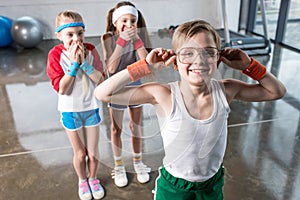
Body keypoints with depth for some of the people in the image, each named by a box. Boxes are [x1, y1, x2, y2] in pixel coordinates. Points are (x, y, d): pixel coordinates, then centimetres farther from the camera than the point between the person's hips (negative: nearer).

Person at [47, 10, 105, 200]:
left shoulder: (90, 50, -10)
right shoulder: (56, 54, -16)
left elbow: (101, 80, -15)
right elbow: (61, 89, -21)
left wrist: (84, 62, -25)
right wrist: (74, 63, -26)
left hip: (91, 108, 2)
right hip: (70, 111, -1)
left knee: (93, 152, 13)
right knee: (80, 154, 15)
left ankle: (93, 179, 42)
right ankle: (82, 181, 43)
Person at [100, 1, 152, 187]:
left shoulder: (137, 35, -9)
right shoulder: (108, 38, -15)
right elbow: (111, 68, -25)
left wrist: (136, 39, -25)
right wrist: (122, 41, -30)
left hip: (135, 85, 2)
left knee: (136, 126, 16)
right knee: (117, 129, 12)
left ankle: (138, 162, 35)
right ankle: (119, 166, 31)